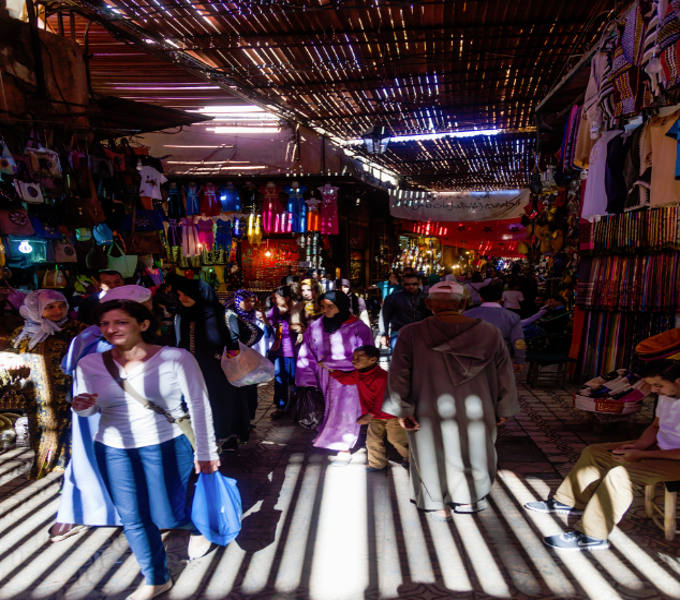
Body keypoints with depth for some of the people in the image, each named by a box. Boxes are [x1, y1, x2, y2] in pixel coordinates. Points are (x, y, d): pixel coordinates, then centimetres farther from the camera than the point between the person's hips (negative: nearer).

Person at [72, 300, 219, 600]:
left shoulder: (175, 358, -15)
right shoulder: (90, 365, -5)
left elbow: (199, 405, -9)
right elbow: (90, 409, 9)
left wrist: (205, 452, -6)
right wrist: (81, 406, -16)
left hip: (166, 446, -4)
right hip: (113, 450, 4)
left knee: (167, 516, 5)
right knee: (133, 518, 11)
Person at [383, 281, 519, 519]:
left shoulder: (411, 334, -13)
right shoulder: (490, 333, -8)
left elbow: (398, 376, -12)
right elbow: (505, 376, 0)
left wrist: (402, 410, -3)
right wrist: (503, 410, 11)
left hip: (430, 415, -1)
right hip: (475, 415, 1)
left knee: (433, 456, 21)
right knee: (475, 454, 25)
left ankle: (438, 505, 37)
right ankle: (469, 499, 42)